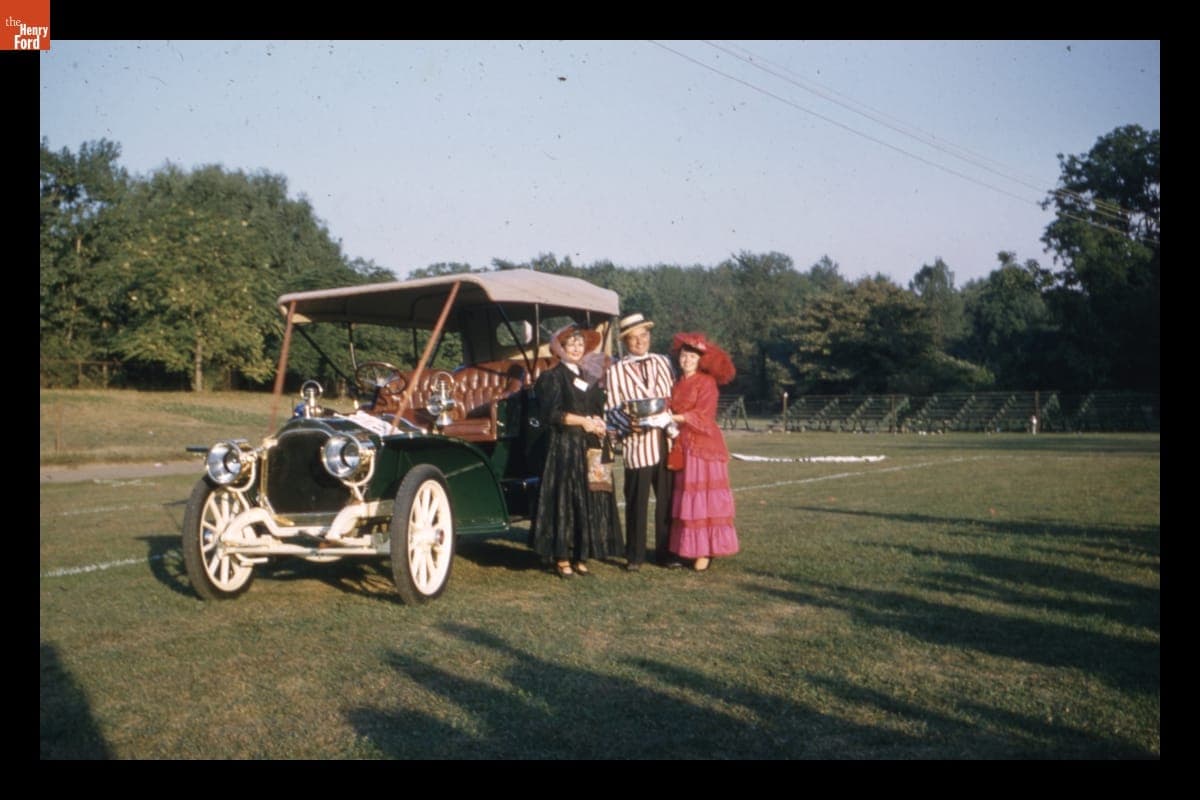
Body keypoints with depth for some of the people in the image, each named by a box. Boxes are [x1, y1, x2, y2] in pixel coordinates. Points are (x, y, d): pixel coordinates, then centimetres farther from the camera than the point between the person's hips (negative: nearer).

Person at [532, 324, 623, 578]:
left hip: (590, 447, 6)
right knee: (564, 498, -6)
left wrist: (599, 424, 0)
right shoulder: (553, 376, 0)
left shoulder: (590, 376, 18)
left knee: (590, 500, 2)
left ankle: (581, 557, 7)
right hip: (564, 446, -6)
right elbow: (552, 414, -10)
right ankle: (561, 558, -2)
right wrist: (583, 421, -10)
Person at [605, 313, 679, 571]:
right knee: (637, 502, 2)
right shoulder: (616, 371, 3)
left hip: (666, 441, 3)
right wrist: (629, 424, -18)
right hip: (637, 443, -3)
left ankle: (665, 552, 19)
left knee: (667, 500, 8)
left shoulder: (663, 362, 14)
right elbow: (612, 409, 0)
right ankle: (634, 556, 13)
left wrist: (672, 419, -4)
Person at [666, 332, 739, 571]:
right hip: (682, 447, 6)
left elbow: (701, 415, -13)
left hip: (704, 446, -6)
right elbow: (674, 411, 12)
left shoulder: (706, 382, -5)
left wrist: (673, 418, -18)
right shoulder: (678, 384, 16)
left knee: (703, 497, -6)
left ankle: (705, 551, -3)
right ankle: (687, 547, 11)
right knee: (685, 499, 6)